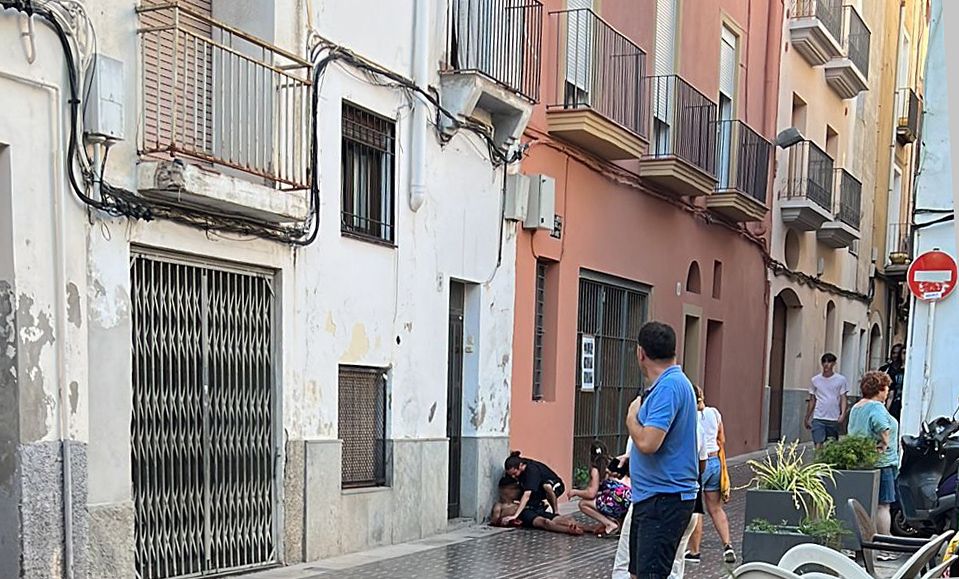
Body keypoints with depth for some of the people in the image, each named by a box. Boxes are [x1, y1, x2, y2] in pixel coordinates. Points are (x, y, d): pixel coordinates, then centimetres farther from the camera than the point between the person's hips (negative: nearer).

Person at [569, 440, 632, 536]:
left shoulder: (595, 468, 2)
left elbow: (591, 494, -4)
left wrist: (575, 492, 14)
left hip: (618, 502, -8)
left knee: (583, 504, 3)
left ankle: (611, 524, -5)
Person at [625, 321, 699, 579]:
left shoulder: (669, 386, -19)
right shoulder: (667, 384, 14)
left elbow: (648, 443, -27)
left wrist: (631, 417, -10)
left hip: (664, 500, -11)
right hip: (649, 498, 11)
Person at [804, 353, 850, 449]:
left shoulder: (841, 380, 3)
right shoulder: (815, 380, 8)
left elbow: (843, 398, 1)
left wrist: (843, 414, -15)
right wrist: (807, 418, 13)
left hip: (834, 419, 0)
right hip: (818, 419, 0)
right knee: (818, 445, -11)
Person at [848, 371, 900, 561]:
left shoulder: (855, 408, 15)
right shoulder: (877, 407, -13)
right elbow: (882, 425, -32)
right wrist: (884, 443, -18)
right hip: (880, 462, -9)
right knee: (882, 505, -2)